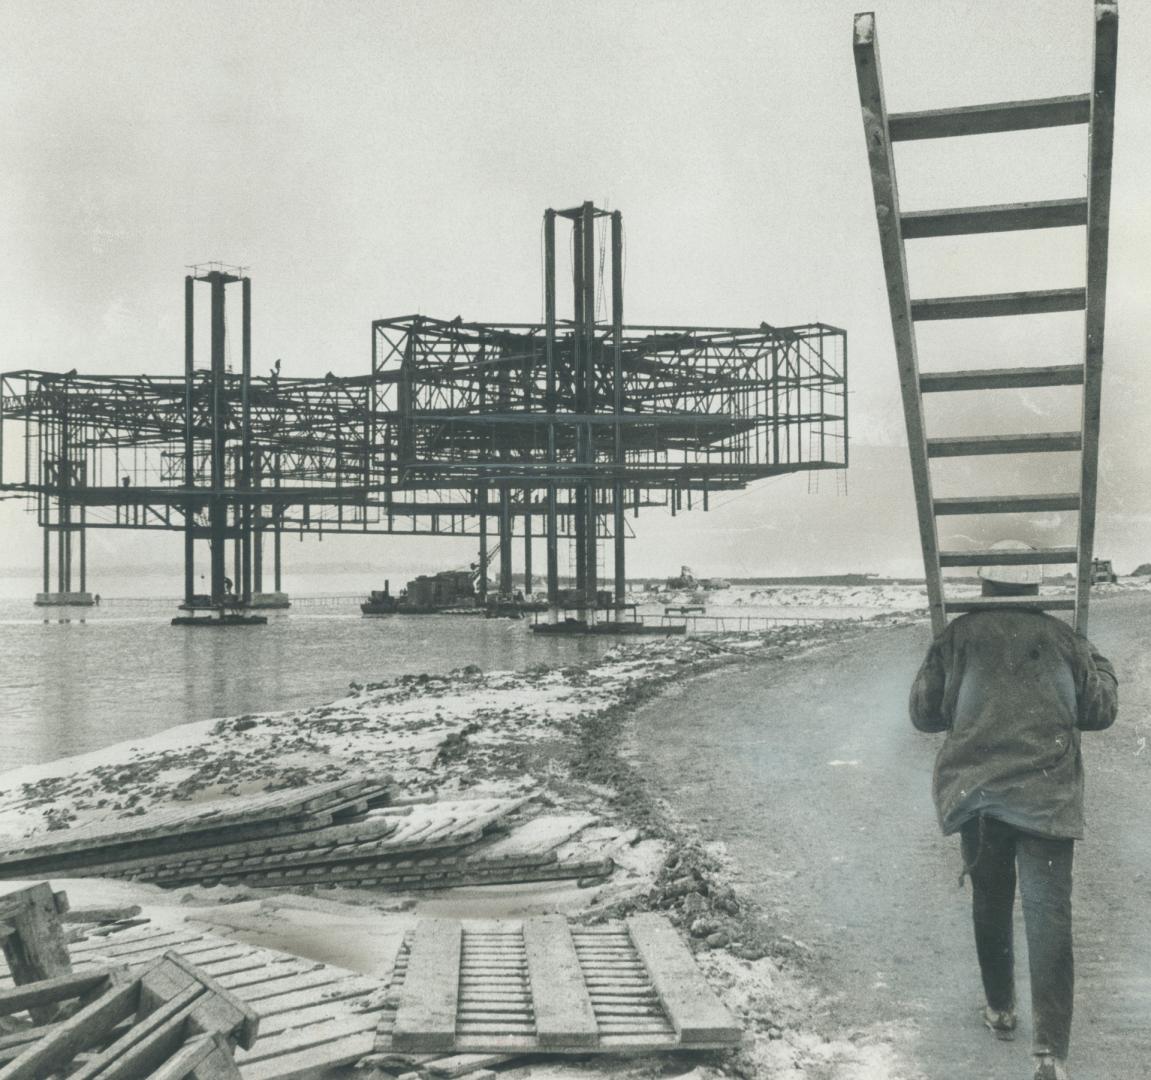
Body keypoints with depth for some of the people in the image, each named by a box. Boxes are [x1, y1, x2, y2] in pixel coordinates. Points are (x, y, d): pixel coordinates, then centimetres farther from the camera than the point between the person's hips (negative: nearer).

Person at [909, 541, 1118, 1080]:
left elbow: (925, 713, 11)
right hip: (1048, 793, -1)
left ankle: (999, 1008, 30)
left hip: (976, 788, 1)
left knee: (990, 900, 19)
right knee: (1048, 909, -4)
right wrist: (1095, 662, 33)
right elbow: (1100, 711, 16)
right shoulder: (1062, 638, 7)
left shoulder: (958, 636, 5)